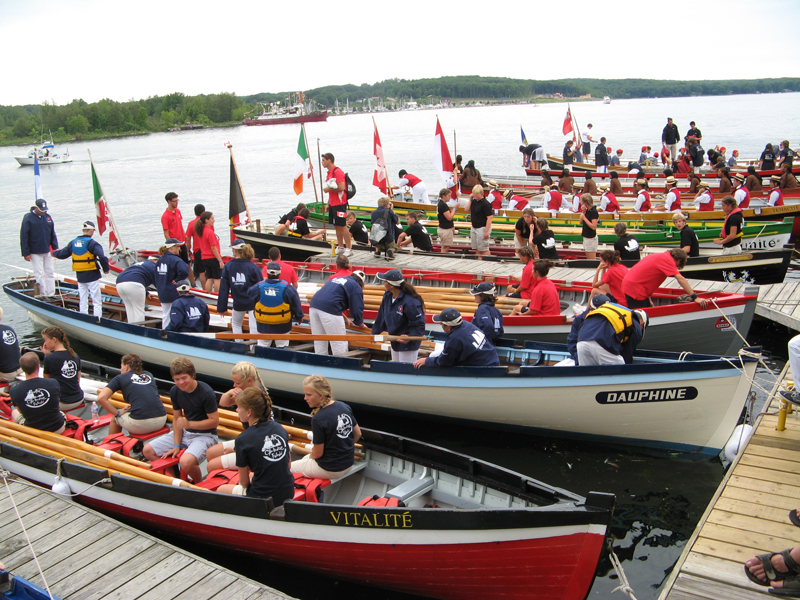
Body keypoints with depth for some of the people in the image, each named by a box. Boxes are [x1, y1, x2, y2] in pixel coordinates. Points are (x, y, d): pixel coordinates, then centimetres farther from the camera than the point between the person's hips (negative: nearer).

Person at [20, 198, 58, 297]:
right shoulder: (28, 218, -8)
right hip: (35, 252, -5)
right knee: (39, 274, -3)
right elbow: (24, 237, -8)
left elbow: (52, 234, 13)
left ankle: (51, 294, 12)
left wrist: (55, 248, 7)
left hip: (47, 251, 5)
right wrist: (26, 253, -11)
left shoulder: (48, 217, 6)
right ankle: (43, 294, 3)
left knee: (50, 273, 6)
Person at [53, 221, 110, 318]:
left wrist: (55, 252, 39)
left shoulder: (73, 243, 6)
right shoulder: (91, 243, -14)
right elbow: (102, 257, -26)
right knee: (97, 301, -2)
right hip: (92, 276, -6)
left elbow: (62, 254, 16)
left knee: (83, 300, 16)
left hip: (80, 276, 6)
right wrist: (106, 269, -11)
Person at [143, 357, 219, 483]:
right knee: (147, 451, 2)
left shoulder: (206, 393, -21)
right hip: (184, 433, 8)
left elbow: (214, 421, -17)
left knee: (186, 462, -33)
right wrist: (176, 445, -3)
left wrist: (189, 424, -23)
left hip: (205, 435, -8)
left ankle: (199, 484, 1)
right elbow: (176, 419, 4)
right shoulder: (175, 391, -1)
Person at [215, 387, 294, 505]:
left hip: (262, 497, -5)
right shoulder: (280, 429, -1)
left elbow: (244, 482, -7)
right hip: (288, 494, 5)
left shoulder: (243, 439, -16)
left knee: (221, 490, 21)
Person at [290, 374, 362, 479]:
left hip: (330, 470, -8)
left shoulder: (318, 419, -26)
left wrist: (310, 456, 4)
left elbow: (318, 454, -17)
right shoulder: (345, 407, -5)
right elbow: (358, 434, 6)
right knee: (305, 458, 29)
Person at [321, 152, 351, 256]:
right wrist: (328, 203, 20)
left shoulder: (338, 172, -15)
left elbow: (341, 188, -25)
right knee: (336, 226, 11)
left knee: (342, 225, -8)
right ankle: (340, 247, 17)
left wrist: (328, 189, -13)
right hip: (333, 204, 9)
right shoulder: (329, 173, 15)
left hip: (340, 204, -9)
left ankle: (348, 248, -5)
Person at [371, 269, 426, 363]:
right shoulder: (388, 296, -2)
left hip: (409, 345, -9)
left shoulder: (410, 302, -29)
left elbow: (419, 324, -23)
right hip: (395, 341, 9)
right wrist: (375, 332, 13)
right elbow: (381, 316, 10)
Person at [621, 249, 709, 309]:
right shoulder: (668, 259, -10)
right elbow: (680, 278, -18)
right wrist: (695, 297, -20)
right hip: (634, 288, -10)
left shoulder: (661, 256, 19)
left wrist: (649, 300, 22)